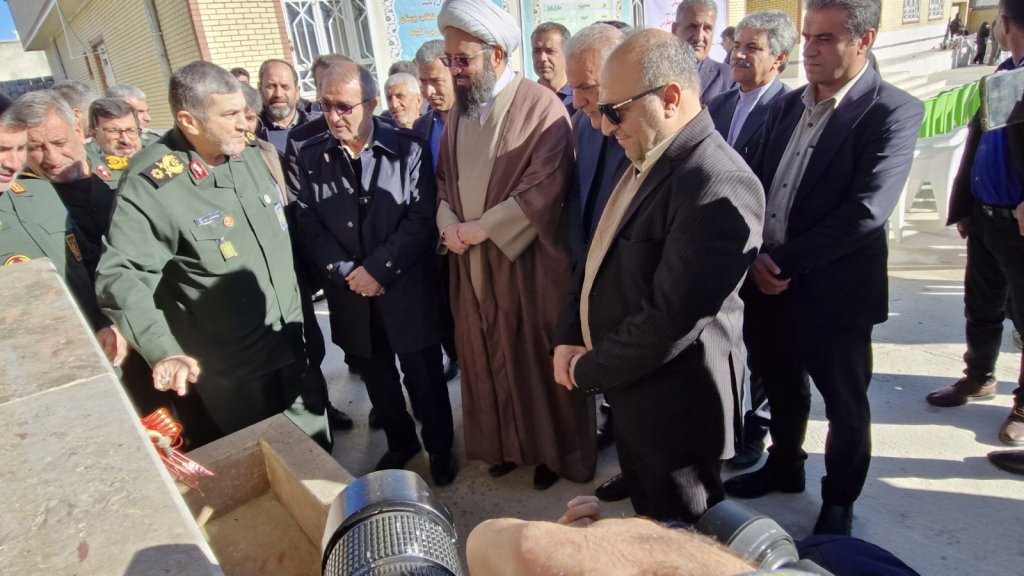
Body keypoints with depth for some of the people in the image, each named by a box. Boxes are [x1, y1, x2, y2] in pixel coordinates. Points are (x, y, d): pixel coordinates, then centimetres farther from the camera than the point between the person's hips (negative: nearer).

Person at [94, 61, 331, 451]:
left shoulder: (251, 156, 3)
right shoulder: (151, 188, -18)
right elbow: (120, 277, -23)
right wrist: (164, 352, -35)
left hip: (291, 345, 6)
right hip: (226, 374, -5)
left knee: (315, 450, 22)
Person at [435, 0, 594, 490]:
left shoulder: (540, 105, -10)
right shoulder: (458, 110, 11)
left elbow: (546, 186, -19)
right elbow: (444, 177, 14)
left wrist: (483, 228, -16)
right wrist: (449, 224, -6)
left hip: (527, 259, -6)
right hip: (471, 261, 6)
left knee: (537, 358, 7)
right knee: (487, 357, 14)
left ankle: (553, 450, 28)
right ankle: (506, 443, 34)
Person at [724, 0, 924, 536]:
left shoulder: (893, 111, -10)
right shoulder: (786, 105, 9)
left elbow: (867, 208, -20)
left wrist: (788, 262, -18)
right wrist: (756, 256, -7)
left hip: (833, 288, -5)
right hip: (766, 280, 6)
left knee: (844, 405, 15)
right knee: (781, 387, 22)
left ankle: (839, 499, 38)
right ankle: (785, 467, 46)